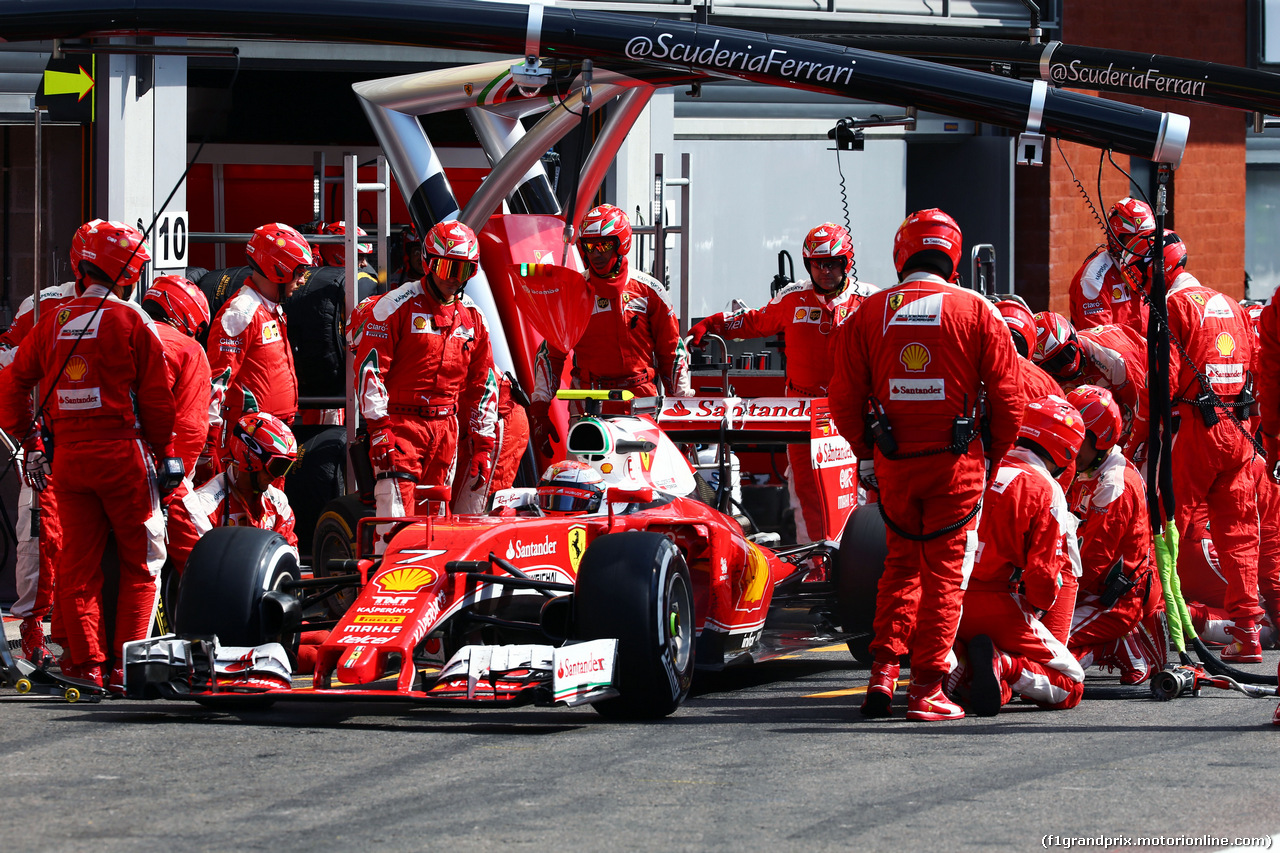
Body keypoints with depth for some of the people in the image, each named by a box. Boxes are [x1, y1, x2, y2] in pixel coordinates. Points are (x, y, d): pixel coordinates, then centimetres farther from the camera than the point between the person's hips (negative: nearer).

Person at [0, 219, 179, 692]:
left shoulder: (53, 322, 8)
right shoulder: (131, 320, -7)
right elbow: (157, 395, -5)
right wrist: (166, 452, 4)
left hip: (68, 457, 4)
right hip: (122, 453, -4)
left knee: (78, 563, 9)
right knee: (140, 563, 4)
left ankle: (86, 663, 5)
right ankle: (126, 665, -2)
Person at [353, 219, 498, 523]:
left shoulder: (472, 317, 12)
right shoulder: (397, 306, -5)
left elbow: (483, 385, 17)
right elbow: (369, 367, -9)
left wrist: (482, 444, 13)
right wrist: (378, 427, -16)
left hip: (445, 429, 6)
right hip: (400, 424, -6)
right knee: (396, 516, -17)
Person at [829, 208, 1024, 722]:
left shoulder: (869, 314, 2)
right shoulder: (976, 312, -3)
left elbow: (844, 399, 3)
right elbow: (1007, 395, -3)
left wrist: (866, 450, 18)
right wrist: (998, 453, 12)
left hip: (894, 463, 2)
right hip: (956, 464, -2)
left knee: (901, 563, 19)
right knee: (945, 570, 4)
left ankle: (883, 670, 9)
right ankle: (927, 688, 1)